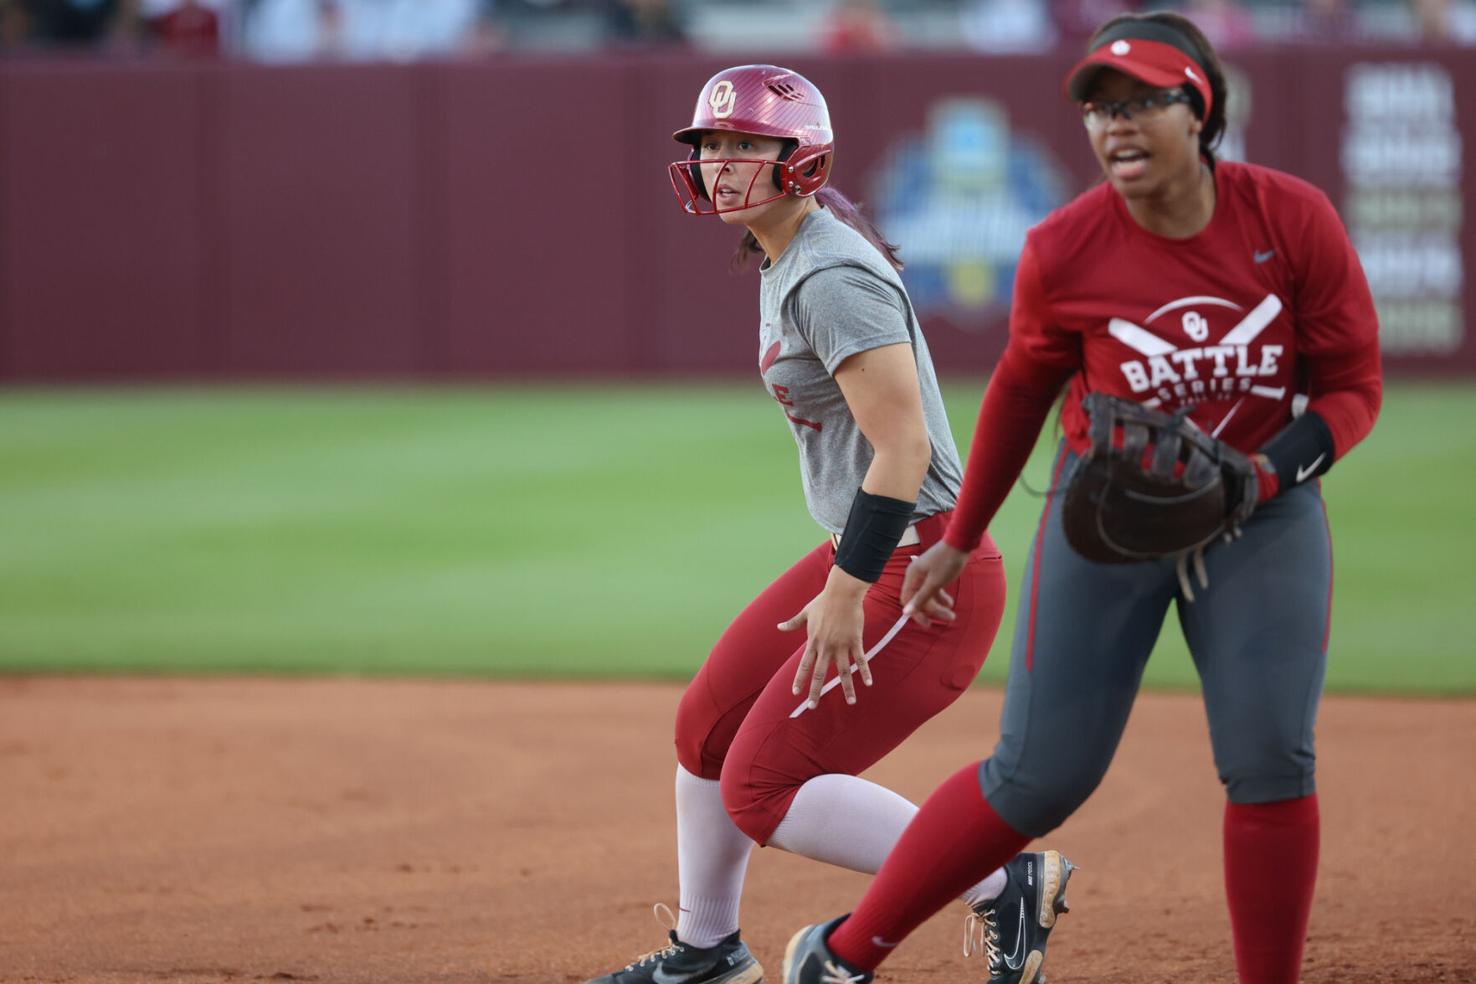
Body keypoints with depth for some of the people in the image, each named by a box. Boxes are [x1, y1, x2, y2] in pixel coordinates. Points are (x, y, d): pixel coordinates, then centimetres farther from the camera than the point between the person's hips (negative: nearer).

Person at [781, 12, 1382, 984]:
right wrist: (960, 539, 10)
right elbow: (1023, 389, 3)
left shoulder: (1295, 219, -15)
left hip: (1267, 513, 1)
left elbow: (1353, 389, -7)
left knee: (1271, 762, -9)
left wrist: (1265, 473, -25)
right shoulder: (1065, 251, -15)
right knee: (1040, 776, -1)